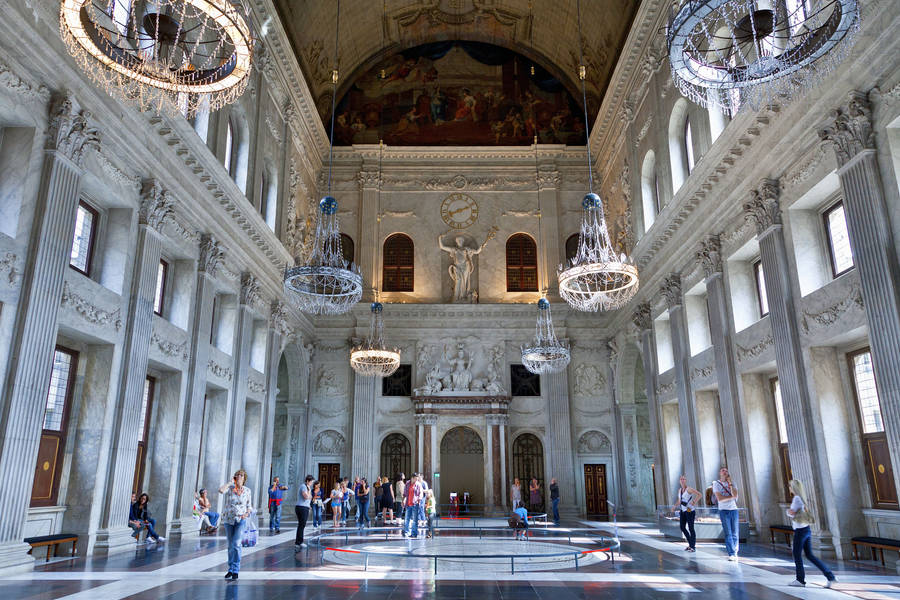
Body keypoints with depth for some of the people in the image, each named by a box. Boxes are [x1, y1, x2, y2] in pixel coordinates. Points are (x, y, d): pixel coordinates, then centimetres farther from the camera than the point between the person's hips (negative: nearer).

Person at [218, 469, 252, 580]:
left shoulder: (247, 490, 0)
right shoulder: (229, 488, -4)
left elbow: (249, 506, 9)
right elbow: (221, 490, -28)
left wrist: (247, 514, -10)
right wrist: (231, 482, -14)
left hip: (241, 520, -1)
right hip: (228, 519, 1)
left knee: (236, 544, -14)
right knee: (230, 545, 10)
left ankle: (235, 570, -7)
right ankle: (230, 569, 25)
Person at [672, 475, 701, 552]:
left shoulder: (689, 489, -10)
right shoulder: (679, 490, 12)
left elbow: (699, 494, -18)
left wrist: (694, 502, -24)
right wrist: (675, 506, 7)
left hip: (689, 510, -7)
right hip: (682, 511, 7)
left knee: (690, 528, -4)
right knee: (682, 527, 8)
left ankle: (693, 547, 5)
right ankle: (690, 544, 23)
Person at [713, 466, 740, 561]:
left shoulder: (732, 483, 11)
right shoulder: (716, 483, 2)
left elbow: (735, 495, -8)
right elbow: (719, 498, -9)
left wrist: (730, 483, -8)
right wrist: (732, 496, -4)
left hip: (734, 509, 3)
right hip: (723, 510, -3)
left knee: (734, 533, 2)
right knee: (728, 533, -7)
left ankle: (735, 552, 14)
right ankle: (731, 554, -7)